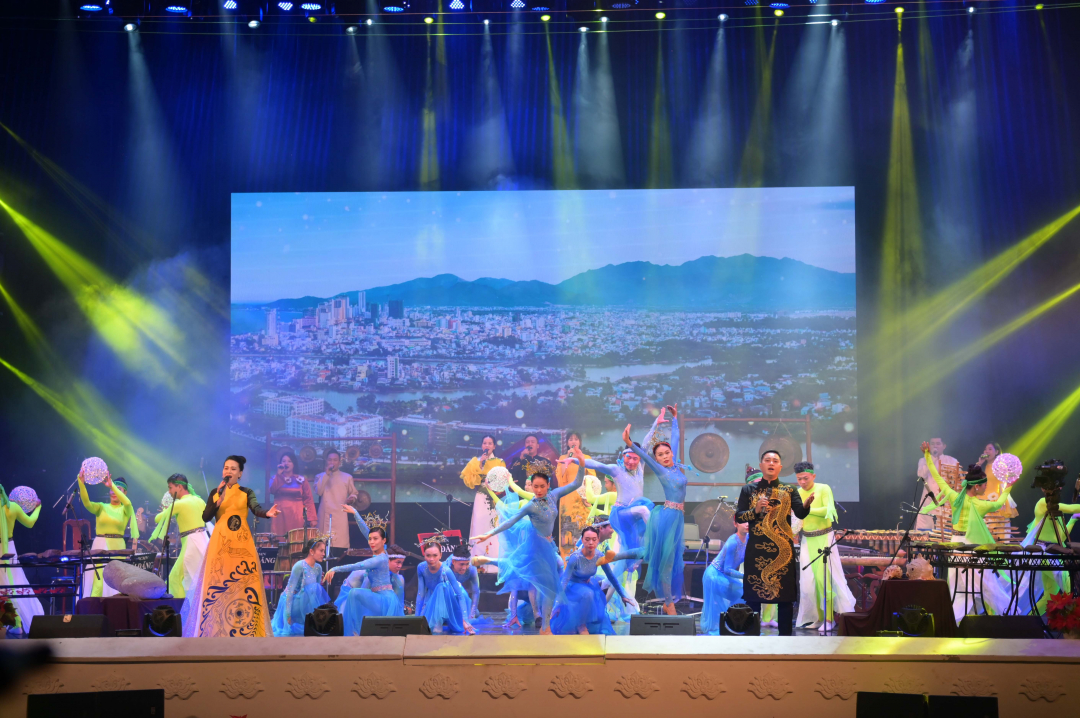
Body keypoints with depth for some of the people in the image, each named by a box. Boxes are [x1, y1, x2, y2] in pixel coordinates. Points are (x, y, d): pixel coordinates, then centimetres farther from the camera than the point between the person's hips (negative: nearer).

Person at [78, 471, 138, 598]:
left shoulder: (125, 510, 6)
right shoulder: (101, 507, 9)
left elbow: (127, 502, -19)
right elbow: (86, 502, -10)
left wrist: (112, 485, -28)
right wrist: (81, 483, -26)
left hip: (117, 547, 0)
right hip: (99, 546, 1)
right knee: (96, 582, -7)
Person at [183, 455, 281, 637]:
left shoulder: (247, 493, 5)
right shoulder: (215, 492, 10)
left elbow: (256, 509, -14)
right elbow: (205, 517, -1)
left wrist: (268, 513, -36)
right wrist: (219, 499, -13)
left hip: (242, 544, -1)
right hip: (220, 543, 1)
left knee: (244, 586, -5)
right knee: (217, 585, -3)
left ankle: (245, 630, -3)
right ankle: (217, 630, 1)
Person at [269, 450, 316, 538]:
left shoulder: (301, 480, 9)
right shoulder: (276, 479, 13)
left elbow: (308, 499, 2)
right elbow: (272, 490, -8)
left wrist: (312, 518, -8)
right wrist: (279, 474, -10)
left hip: (296, 517, -1)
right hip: (280, 516, 1)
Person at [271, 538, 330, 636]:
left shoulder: (318, 568, -1)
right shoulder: (300, 566, -21)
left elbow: (318, 589, 7)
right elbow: (290, 590, -21)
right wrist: (288, 614, -23)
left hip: (302, 602, 7)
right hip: (291, 601, -7)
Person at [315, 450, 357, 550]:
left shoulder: (347, 477, 13)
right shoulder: (320, 477, 14)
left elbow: (353, 493, 17)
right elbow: (318, 491, -4)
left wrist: (352, 498, -6)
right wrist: (326, 474, -6)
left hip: (340, 516, -1)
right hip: (325, 516, 1)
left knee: (341, 544, -10)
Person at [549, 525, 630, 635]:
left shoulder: (600, 557, -17)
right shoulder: (575, 557, -32)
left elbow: (611, 577, -5)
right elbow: (564, 580, -31)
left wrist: (622, 596, 1)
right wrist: (559, 604, -37)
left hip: (588, 584, 5)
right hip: (573, 586, -5)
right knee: (587, 594, -33)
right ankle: (580, 625, -14)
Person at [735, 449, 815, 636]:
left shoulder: (789, 490, 8)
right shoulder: (749, 490, 8)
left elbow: (800, 513, -6)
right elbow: (738, 517, 5)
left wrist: (806, 505, -29)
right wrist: (755, 511, -13)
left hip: (783, 550, 0)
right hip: (756, 549, 0)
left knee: (785, 595, 0)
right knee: (753, 594, 0)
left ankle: (785, 635, 7)